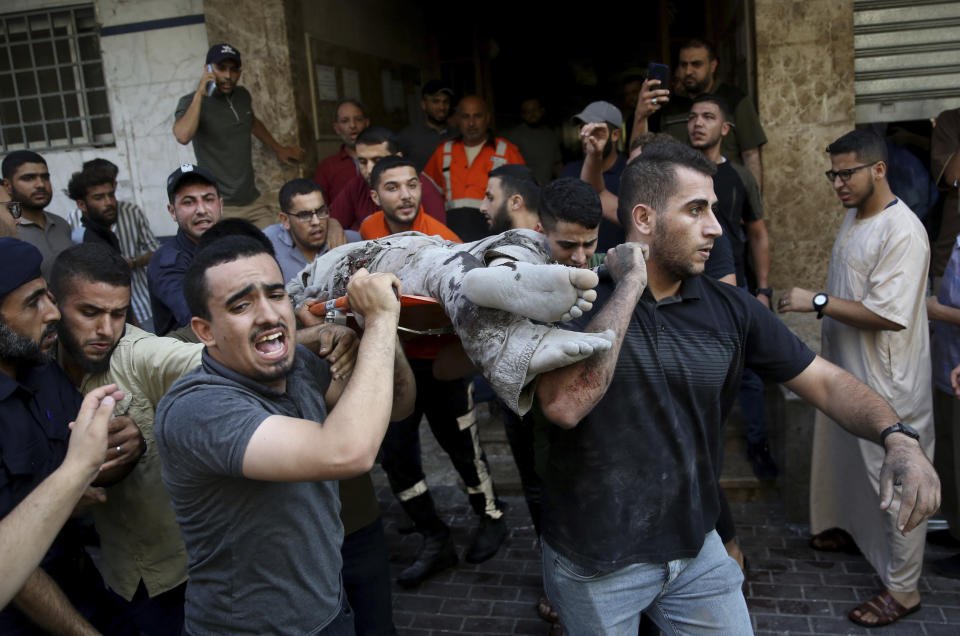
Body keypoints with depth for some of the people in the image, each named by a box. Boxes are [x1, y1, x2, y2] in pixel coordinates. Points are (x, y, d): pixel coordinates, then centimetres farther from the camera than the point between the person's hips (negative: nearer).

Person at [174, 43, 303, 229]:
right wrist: (199, 95, -21)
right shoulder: (191, 102, -6)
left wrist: (279, 149, 39)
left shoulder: (243, 95, 11)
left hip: (254, 200, 6)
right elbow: (183, 136, -27)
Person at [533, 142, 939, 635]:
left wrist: (897, 438, -20)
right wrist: (630, 285, -26)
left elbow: (825, 381, -1)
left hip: (695, 548, 3)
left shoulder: (731, 310, -4)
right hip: (593, 562, -3)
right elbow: (564, 406, -32)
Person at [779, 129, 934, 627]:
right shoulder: (854, 217, 7)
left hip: (886, 381, -9)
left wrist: (818, 302, -26)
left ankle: (903, 587, 16)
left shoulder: (902, 232, -23)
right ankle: (850, 528, 47)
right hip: (846, 367, 9)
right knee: (844, 458, 25)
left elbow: (889, 314, -28)